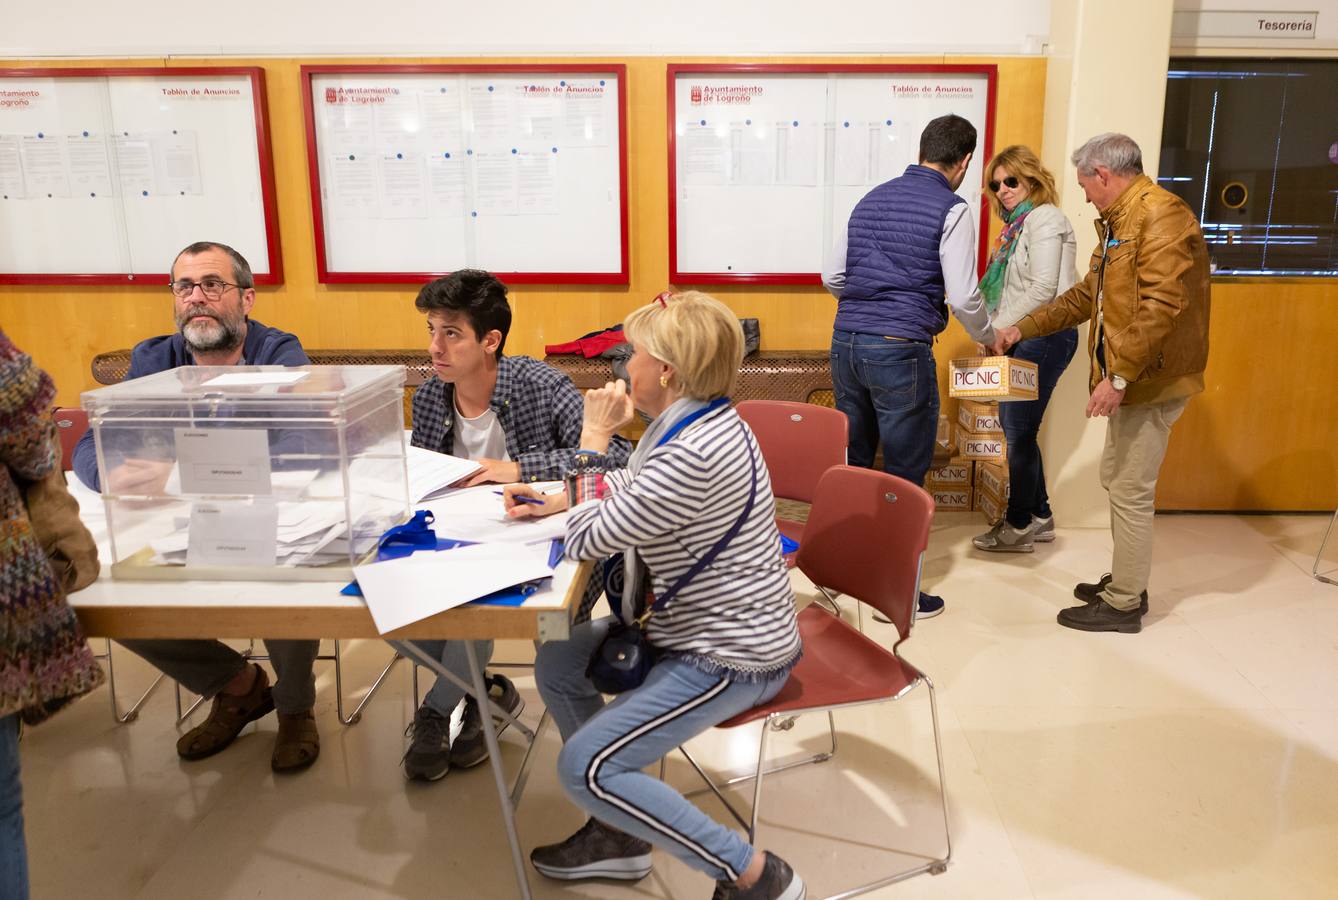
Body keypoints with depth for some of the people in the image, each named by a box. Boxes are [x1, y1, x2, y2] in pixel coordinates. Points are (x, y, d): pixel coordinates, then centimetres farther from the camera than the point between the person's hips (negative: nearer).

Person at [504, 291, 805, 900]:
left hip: (731, 656, -10)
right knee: (556, 665, 12)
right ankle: (618, 832, 24)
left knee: (585, 768, -13)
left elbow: (588, 540, -22)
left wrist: (594, 436, -13)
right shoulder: (694, 424, 3)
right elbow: (631, 488, 21)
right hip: (695, 626, 10)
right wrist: (554, 501, 9)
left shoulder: (695, 453, -30)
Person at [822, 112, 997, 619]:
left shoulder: (870, 200, 14)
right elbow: (962, 297, -10)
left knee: (851, 461, 17)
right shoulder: (951, 210, -5)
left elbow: (831, 277, 15)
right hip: (899, 350, -7)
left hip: (846, 342, 7)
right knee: (905, 475, 4)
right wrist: (988, 337, 9)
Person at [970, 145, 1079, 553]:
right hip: (1024, 337, 9)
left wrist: (998, 328, -15)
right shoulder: (1019, 223, 16)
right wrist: (997, 331, 4)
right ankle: (1039, 516, 25)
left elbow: (1043, 289, -19)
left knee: (1019, 429, -3)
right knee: (1014, 424, 13)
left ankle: (1019, 527, 10)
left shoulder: (1044, 220, -11)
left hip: (1044, 337, -9)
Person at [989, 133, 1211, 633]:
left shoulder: (1161, 215, -16)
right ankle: (1125, 580, 31)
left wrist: (1120, 375, -25)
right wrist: (1023, 328, 20)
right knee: (1116, 480, 17)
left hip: (1151, 380, -10)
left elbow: (1162, 306, -25)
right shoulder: (1120, 222, 17)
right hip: (1128, 379, 10)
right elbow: (1086, 295, 23)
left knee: (1130, 491, -3)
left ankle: (1123, 603, 8)